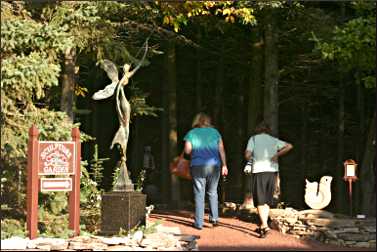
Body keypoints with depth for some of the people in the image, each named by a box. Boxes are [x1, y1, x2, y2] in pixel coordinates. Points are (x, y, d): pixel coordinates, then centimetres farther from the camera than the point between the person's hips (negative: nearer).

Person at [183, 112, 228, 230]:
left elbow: (187, 150, -3)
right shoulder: (214, 132, 7)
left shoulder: (191, 133, 3)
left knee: (199, 194, 2)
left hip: (197, 166, -1)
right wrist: (224, 165, 7)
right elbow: (221, 149, 4)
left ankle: (199, 223, 0)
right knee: (212, 192, 17)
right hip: (214, 165, 2)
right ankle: (214, 218, 11)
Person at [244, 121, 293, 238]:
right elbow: (289, 146, 2)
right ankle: (263, 226, 18)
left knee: (260, 201, -2)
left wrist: (250, 160, 17)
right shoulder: (274, 140, 15)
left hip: (259, 170, -4)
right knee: (267, 200, 15)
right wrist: (277, 155, 3)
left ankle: (265, 226, -17)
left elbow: (247, 155, -5)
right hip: (272, 171, 4)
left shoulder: (253, 139, 6)